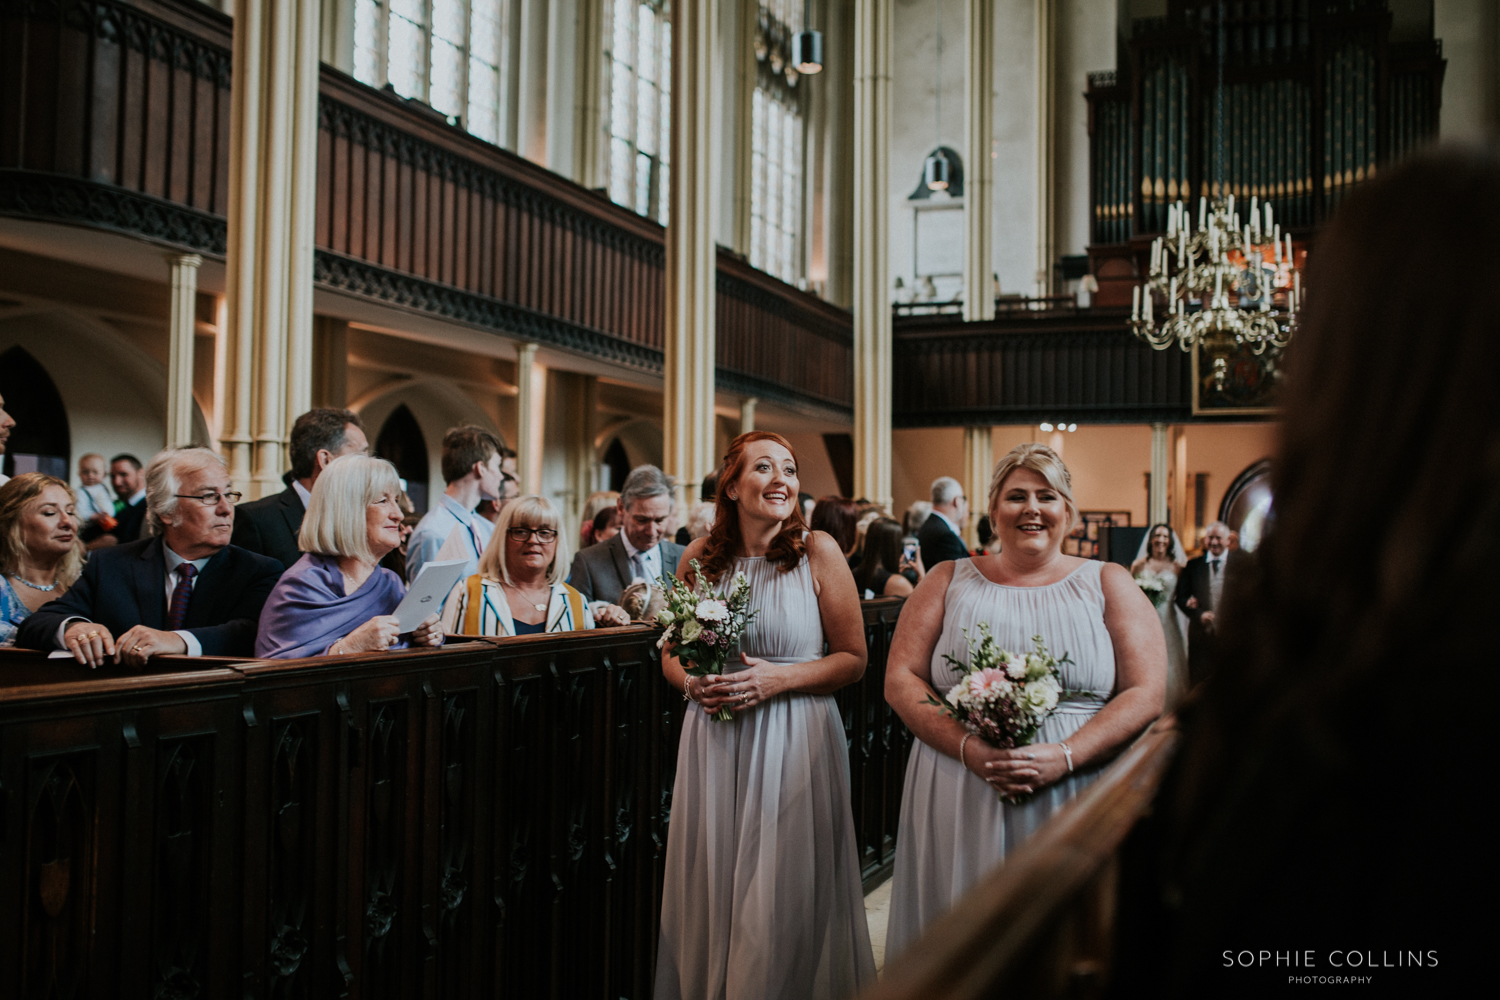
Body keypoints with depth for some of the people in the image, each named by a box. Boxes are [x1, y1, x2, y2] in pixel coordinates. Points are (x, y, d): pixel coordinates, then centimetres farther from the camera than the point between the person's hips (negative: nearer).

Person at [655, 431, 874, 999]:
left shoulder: (818, 553, -4)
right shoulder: (700, 558, 4)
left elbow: (853, 659, -1)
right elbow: (672, 654, 16)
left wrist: (778, 679, -14)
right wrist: (694, 683, -6)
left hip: (797, 743, -3)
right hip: (714, 745, 3)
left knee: (785, 902, 2)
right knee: (712, 892, 10)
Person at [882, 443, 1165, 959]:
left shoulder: (1108, 584, 8)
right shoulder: (949, 580, 10)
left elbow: (1146, 694, -1)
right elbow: (901, 680, 2)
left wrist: (1064, 757, -15)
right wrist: (970, 749, -13)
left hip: (1074, 798, 0)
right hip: (958, 805, 1)